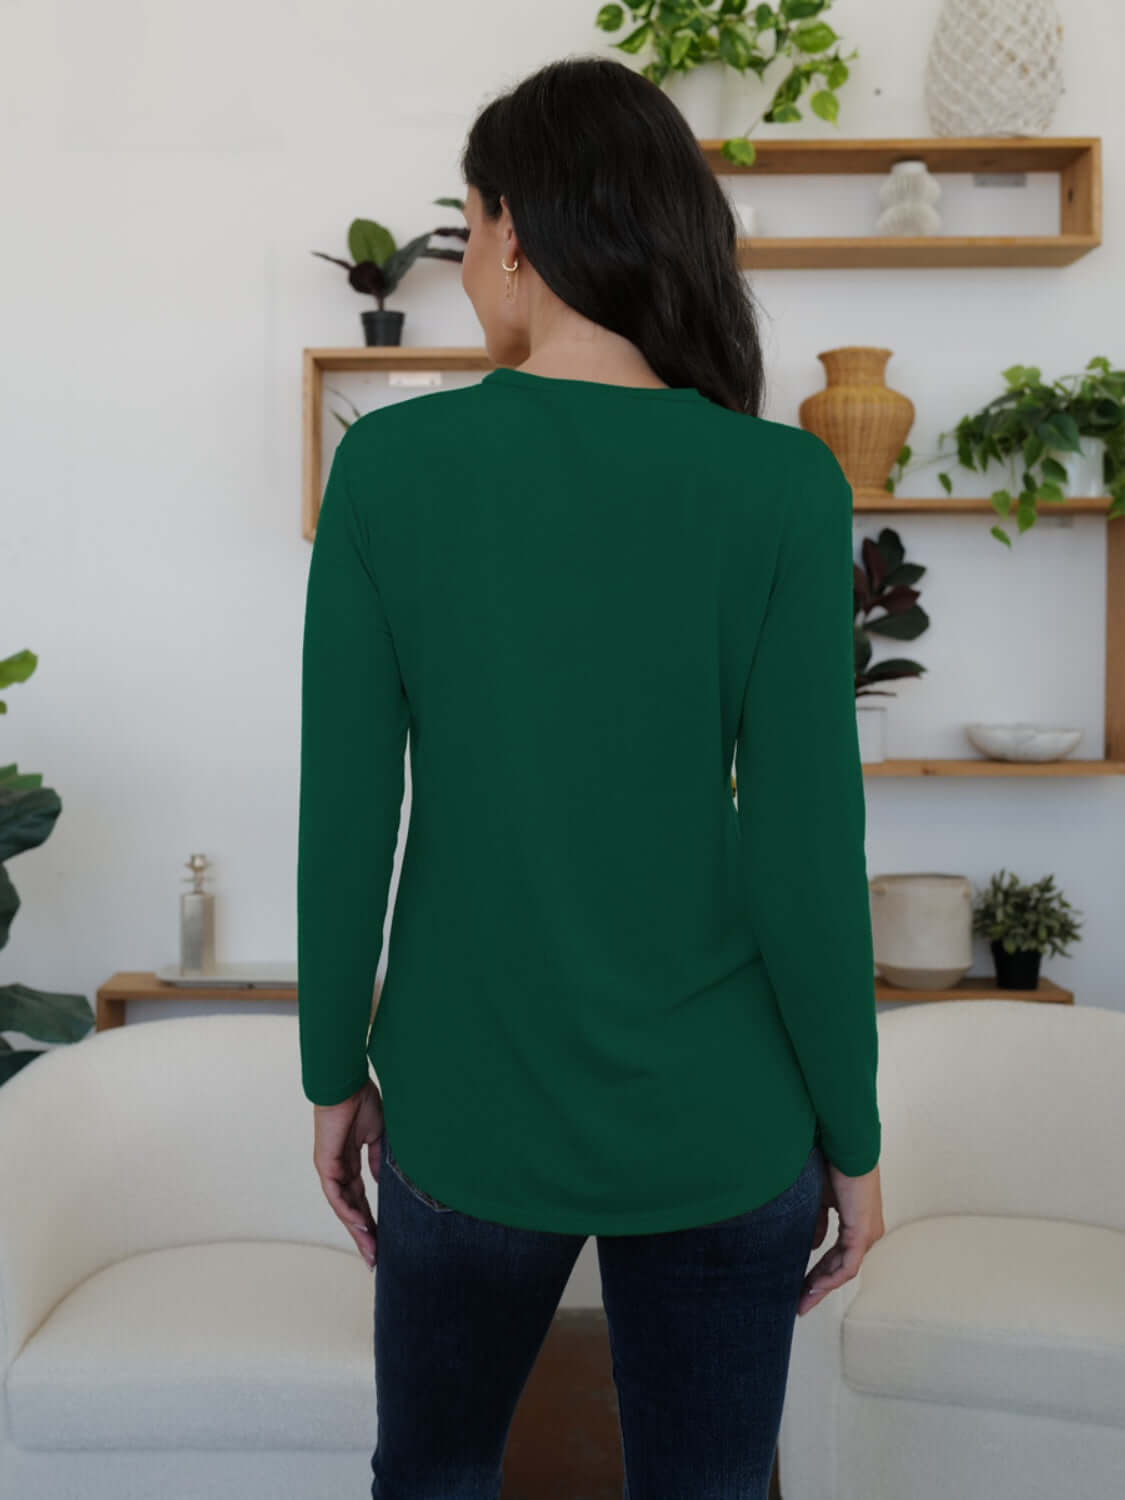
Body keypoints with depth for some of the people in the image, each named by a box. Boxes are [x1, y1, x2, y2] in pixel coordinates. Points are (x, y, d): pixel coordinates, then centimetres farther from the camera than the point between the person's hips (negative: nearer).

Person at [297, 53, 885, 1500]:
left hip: (468, 1109, 1)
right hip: (718, 1127, 0)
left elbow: (344, 816, -7)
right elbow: (808, 848, -12)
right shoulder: (782, 484, -12)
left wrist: (335, 1071, 7)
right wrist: (851, 1135, 1)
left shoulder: (389, 462, -10)